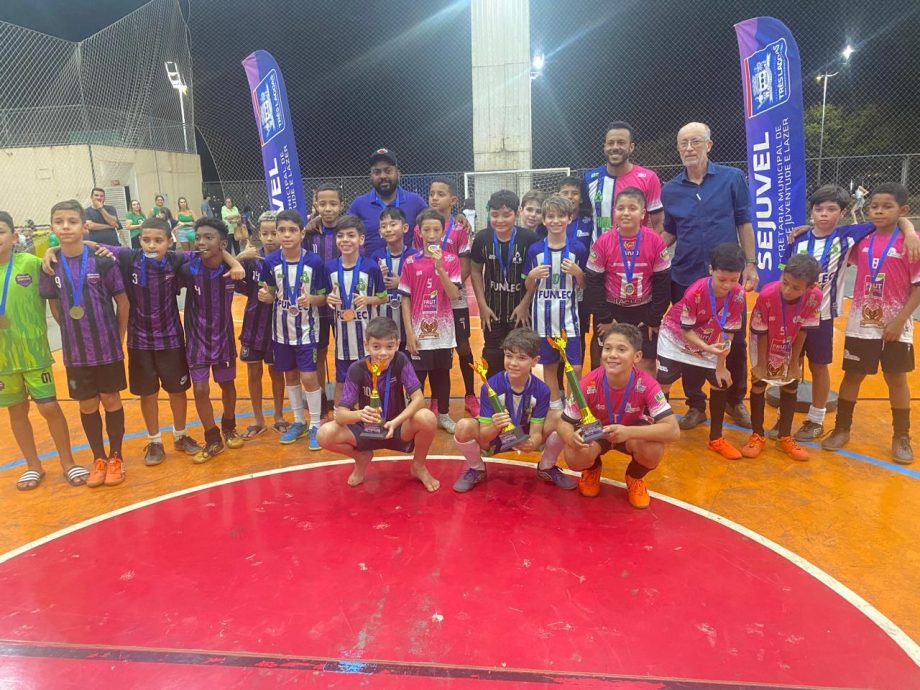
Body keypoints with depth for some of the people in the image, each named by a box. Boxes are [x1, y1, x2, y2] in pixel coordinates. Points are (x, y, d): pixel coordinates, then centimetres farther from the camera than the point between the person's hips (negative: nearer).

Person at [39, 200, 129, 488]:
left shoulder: (102, 261, -10)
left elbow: (122, 302, -2)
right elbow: (55, 307, 9)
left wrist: (118, 338, 1)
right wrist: (76, 333, 5)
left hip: (108, 348, -2)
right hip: (75, 352, 2)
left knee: (111, 400, 9)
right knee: (87, 405, 12)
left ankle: (116, 457, 24)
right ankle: (99, 459, 28)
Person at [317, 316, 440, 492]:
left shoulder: (401, 361, -17)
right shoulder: (357, 369, -18)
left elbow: (418, 398, -23)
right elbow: (340, 414, -22)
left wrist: (395, 422, -38)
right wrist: (359, 414, -45)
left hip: (397, 428, 0)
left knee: (427, 417, -32)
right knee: (325, 434, -26)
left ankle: (418, 466, 0)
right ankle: (362, 458, 9)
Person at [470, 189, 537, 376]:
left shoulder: (528, 238, -15)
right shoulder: (482, 238, -7)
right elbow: (476, 271, 3)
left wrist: (524, 305, -11)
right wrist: (482, 305, -2)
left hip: (520, 311, -2)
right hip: (492, 310, 2)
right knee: (492, 360, 13)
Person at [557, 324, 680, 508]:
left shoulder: (646, 384, -30)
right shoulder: (589, 384, -30)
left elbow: (674, 430, -35)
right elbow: (564, 424, -21)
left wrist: (628, 432, -49)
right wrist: (572, 437, -47)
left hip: (633, 432, 0)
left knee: (654, 451, -33)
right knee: (574, 458, -30)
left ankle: (635, 478, 6)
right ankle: (592, 469, 12)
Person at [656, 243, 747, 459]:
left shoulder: (738, 294, -21)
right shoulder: (695, 292, -32)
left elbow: (728, 332, -13)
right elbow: (686, 330, -24)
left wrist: (721, 366, -10)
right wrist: (707, 348, -40)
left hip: (709, 343, 4)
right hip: (676, 338, -4)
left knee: (721, 383, -1)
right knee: (663, 383, -9)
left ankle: (716, 439, 16)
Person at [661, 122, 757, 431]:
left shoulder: (732, 178, -2)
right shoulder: (670, 190, 3)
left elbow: (744, 223, 2)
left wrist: (750, 263, -3)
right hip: (685, 279, 1)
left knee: (735, 342, 7)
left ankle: (736, 401, 27)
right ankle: (696, 405, 23)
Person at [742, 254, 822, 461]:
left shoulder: (814, 296, -29)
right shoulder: (766, 295, -36)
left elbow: (803, 330, -17)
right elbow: (761, 333, -24)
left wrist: (794, 363, -9)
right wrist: (761, 364, -15)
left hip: (790, 347, 3)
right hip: (765, 344, -3)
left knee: (790, 386, 9)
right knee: (758, 383, 0)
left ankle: (785, 437, 23)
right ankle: (757, 436, 14)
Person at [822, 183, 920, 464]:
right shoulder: (862, 240, 2)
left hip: (895, 326, -3)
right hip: (860, 324, 3)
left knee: (896, 378, 8)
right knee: (852, 375, 10)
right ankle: (841, 429, 22)